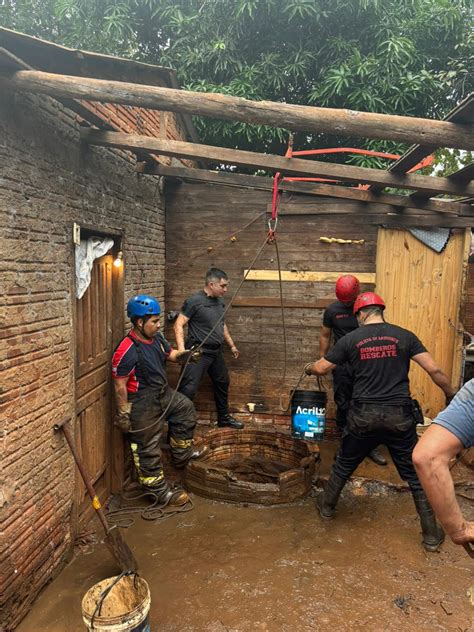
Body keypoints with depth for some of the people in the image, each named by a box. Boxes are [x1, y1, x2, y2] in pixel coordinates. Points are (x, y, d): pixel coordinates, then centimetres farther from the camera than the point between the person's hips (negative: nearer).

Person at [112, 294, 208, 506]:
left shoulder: (156, 338, -1)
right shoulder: (127, 350, -26)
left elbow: (170, 354, 15)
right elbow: (119, 385, -21)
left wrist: (184, 354, -8)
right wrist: (123, 414, -16)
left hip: (163, 393, 9)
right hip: (142, 405, -9)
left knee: (185, 408, 23)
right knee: (148, 448, 5)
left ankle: (181, 454, 37)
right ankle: (159, 489, 21)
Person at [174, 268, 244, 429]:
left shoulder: (219, 301, 8)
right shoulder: (194, 301, -15)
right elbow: (178, 325, -17)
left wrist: (232, 345, 25)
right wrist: (181, 349, -27)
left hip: (216, 351, 8)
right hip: (198, 352, -8)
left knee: (222, 383, 20)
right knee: (189, 389, -11)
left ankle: (224, 418, 39)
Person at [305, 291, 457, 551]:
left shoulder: (351, 339, -1)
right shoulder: (404, 335, 0)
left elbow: (321, 368, 7)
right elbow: (434, 369, -3)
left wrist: (308, 367, 29)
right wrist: (452, 395, 13)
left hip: (364, 415, 0)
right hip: (399, 416, 1)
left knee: (344, 465, 21)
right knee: (416, 474, 15)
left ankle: (327, 506, 39)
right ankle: (431, 534, 24)